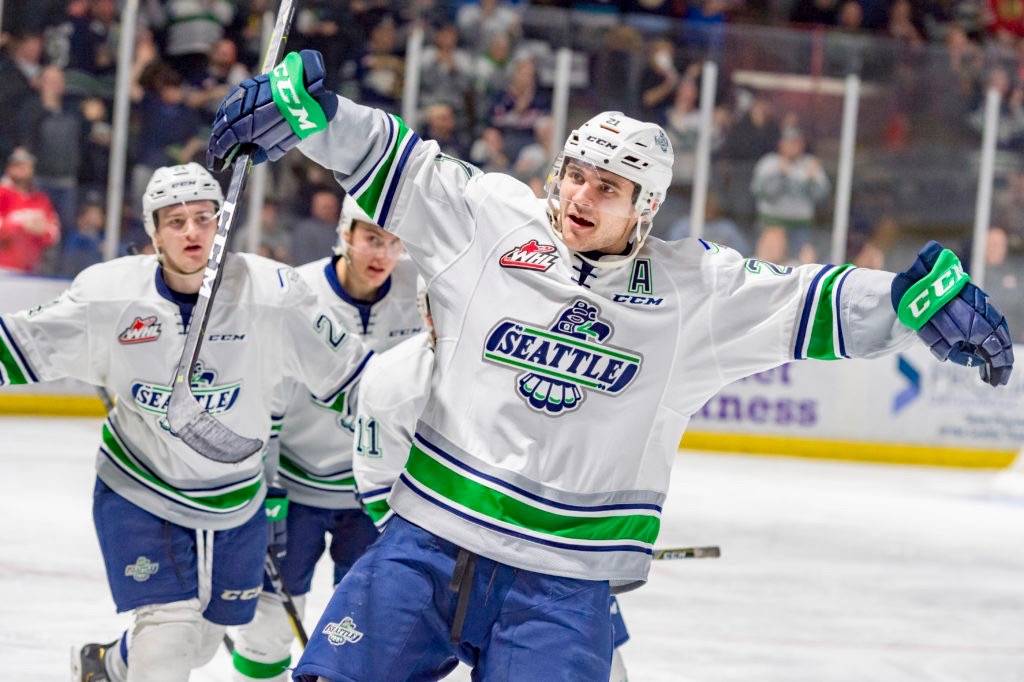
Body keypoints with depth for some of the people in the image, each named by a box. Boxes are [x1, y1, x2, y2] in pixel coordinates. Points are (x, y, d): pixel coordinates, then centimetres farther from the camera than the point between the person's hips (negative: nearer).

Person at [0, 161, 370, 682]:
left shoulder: (270, 292, -16)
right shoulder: (110, 293, -15)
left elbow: (342, 368, -7)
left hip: (236, 499, 3)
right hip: (138, 491, -3)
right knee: (169, 636, -17)